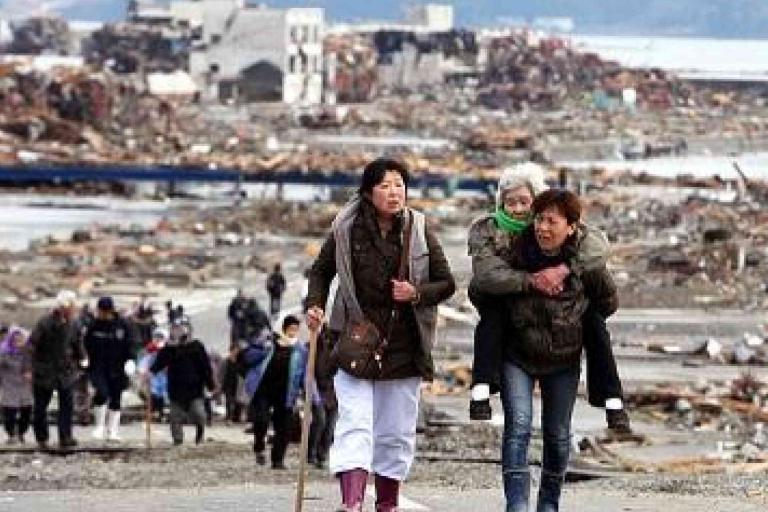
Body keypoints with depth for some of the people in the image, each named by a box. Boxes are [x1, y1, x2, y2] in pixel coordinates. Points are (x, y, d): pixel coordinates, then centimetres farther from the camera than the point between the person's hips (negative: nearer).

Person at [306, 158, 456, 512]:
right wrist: (315, 305, -4)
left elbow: (446, 283, 7)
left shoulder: (419, 231, 2)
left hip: (403, 346, 2)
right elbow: (321, 270, 13)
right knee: (355, 423, -16)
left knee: (397, 431, 9)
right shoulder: (347, 229, -1)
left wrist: (417, 293, -12)